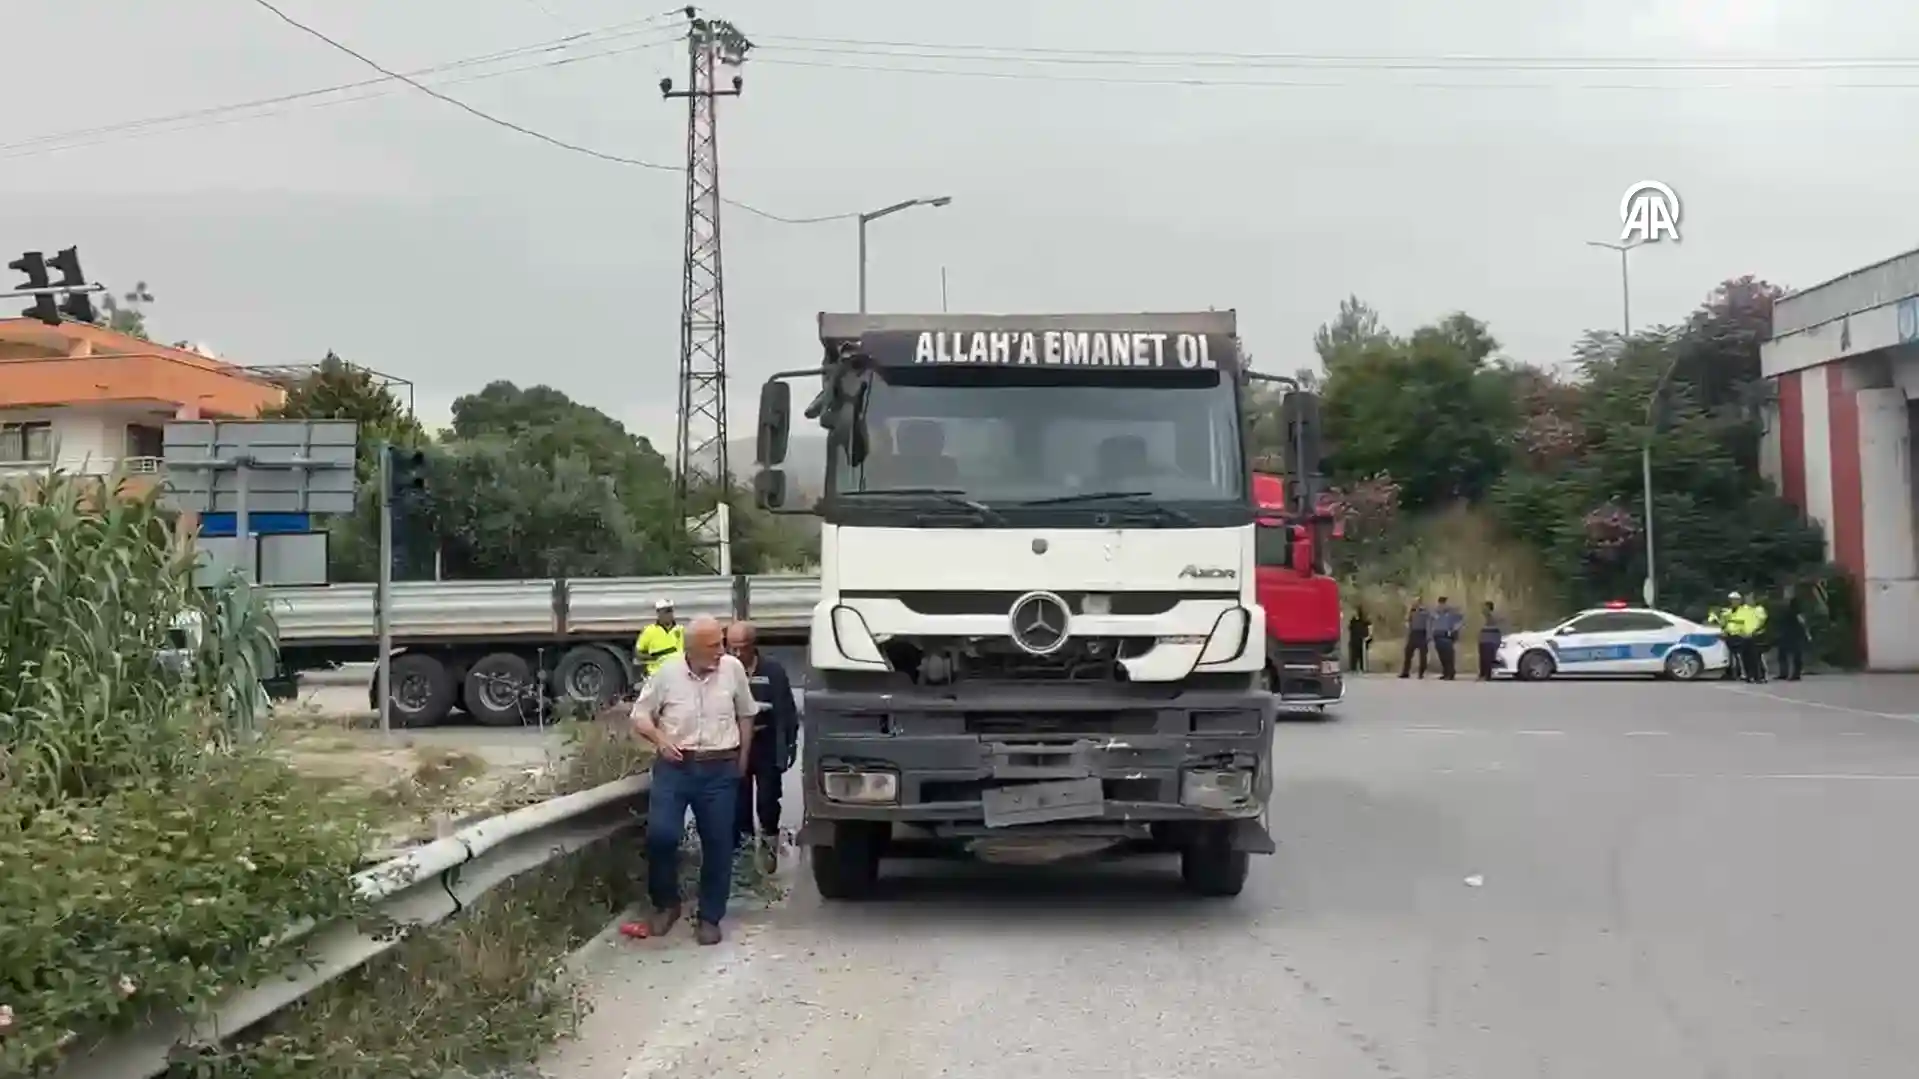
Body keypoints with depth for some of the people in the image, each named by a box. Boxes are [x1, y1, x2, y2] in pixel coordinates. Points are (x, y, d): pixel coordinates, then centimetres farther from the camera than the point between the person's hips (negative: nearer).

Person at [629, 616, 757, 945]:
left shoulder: (733, 669, -2)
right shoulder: (667, 672, -5)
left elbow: (746, 714, 13)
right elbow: (640, 715, 5)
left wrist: (743, 758, 13)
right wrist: (660, 739, -13)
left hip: (720, 769, 1)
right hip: (674, 766, -1)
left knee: (717, 843, 2)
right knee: (660, 834, -15)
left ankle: (710, 918, 14)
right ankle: (666, 904, 8)